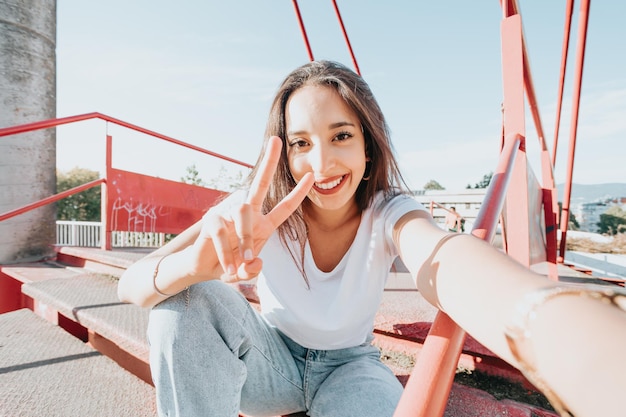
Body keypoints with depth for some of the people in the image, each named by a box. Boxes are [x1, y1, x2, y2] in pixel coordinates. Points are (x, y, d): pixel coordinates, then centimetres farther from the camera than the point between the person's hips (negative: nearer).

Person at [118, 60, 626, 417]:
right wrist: (200, 261, -51)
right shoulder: (257, 208, -21)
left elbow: (445, 260, -47)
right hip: (273, 359, 1)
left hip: (349, 366, 0)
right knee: (187, 296, -27)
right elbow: (131, 286, -27)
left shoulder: (389, 213, -23)